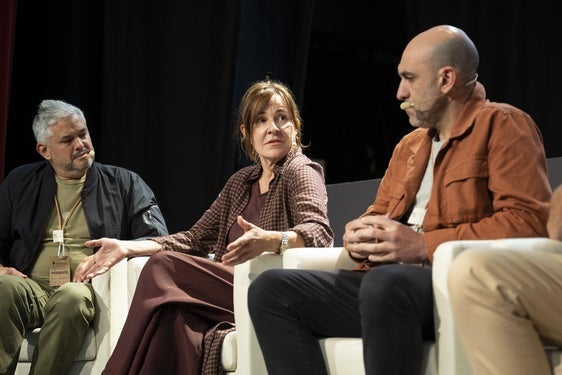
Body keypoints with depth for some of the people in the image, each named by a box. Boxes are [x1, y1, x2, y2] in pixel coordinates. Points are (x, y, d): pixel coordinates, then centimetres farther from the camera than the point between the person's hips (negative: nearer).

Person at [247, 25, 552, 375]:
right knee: (270, 290, -9)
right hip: (389, 279, 8)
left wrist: (423, 245, -16)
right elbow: (378, 215, 32)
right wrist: (360, 234, 5)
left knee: (385, 283, -40)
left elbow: (529, 222, -12)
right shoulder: (409, 145, 26)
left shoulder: (503, 125, 2)